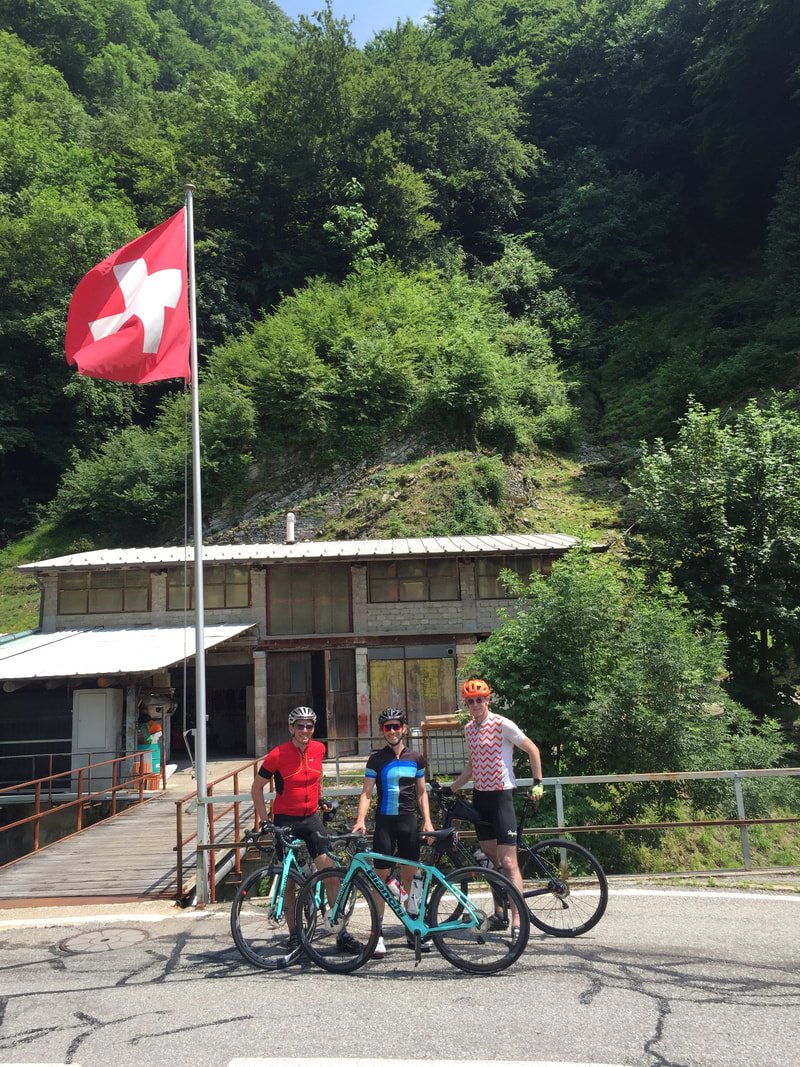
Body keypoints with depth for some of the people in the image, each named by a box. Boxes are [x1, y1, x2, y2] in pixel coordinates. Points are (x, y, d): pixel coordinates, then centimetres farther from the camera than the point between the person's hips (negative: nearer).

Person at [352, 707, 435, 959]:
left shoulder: (416, 758, 7)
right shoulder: (376, 759, -1)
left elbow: (421, 792, 12)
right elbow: (366, 792, -5)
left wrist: (427, 820, 2)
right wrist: (360, 820, -18)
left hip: (409, 822, 3)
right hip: (384, 822, -2)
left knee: (409, 876, 8)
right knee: (382, 876, -2)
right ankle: (378, 934, 4)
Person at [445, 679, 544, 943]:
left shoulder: (503, 725, -12)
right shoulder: (469, 729, 9)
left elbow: (533, 750, -6)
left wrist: (537, 783, -9)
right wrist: (450, 789, 16)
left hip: (501, 795, -7)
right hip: (480, 795, 7)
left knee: (508, 862, -9)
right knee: (492, 859, 15)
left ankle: (517, 923, -7)